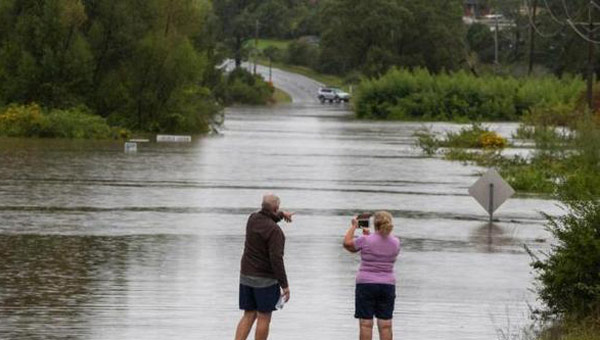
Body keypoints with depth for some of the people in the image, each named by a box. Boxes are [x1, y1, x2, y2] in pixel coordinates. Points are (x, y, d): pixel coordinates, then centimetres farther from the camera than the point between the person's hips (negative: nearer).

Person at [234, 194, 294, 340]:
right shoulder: (274, 230, -20)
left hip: (246, 276, 7)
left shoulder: (253, 218, 3)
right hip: (265, 279, -7)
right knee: (264, 318, 3)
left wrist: (281, 214, 44)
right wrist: (284, 285, -21)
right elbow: (276, 259, -25)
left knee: (248, 316, 9)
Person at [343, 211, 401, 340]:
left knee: (366, 324, -1)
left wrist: (353, 226, 16)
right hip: (387, 285, 4)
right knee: (385, 324, 3)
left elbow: (347, 243, 5)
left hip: (366, 285, -4)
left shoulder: (365, 240, -12)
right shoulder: (396, 242, 1)